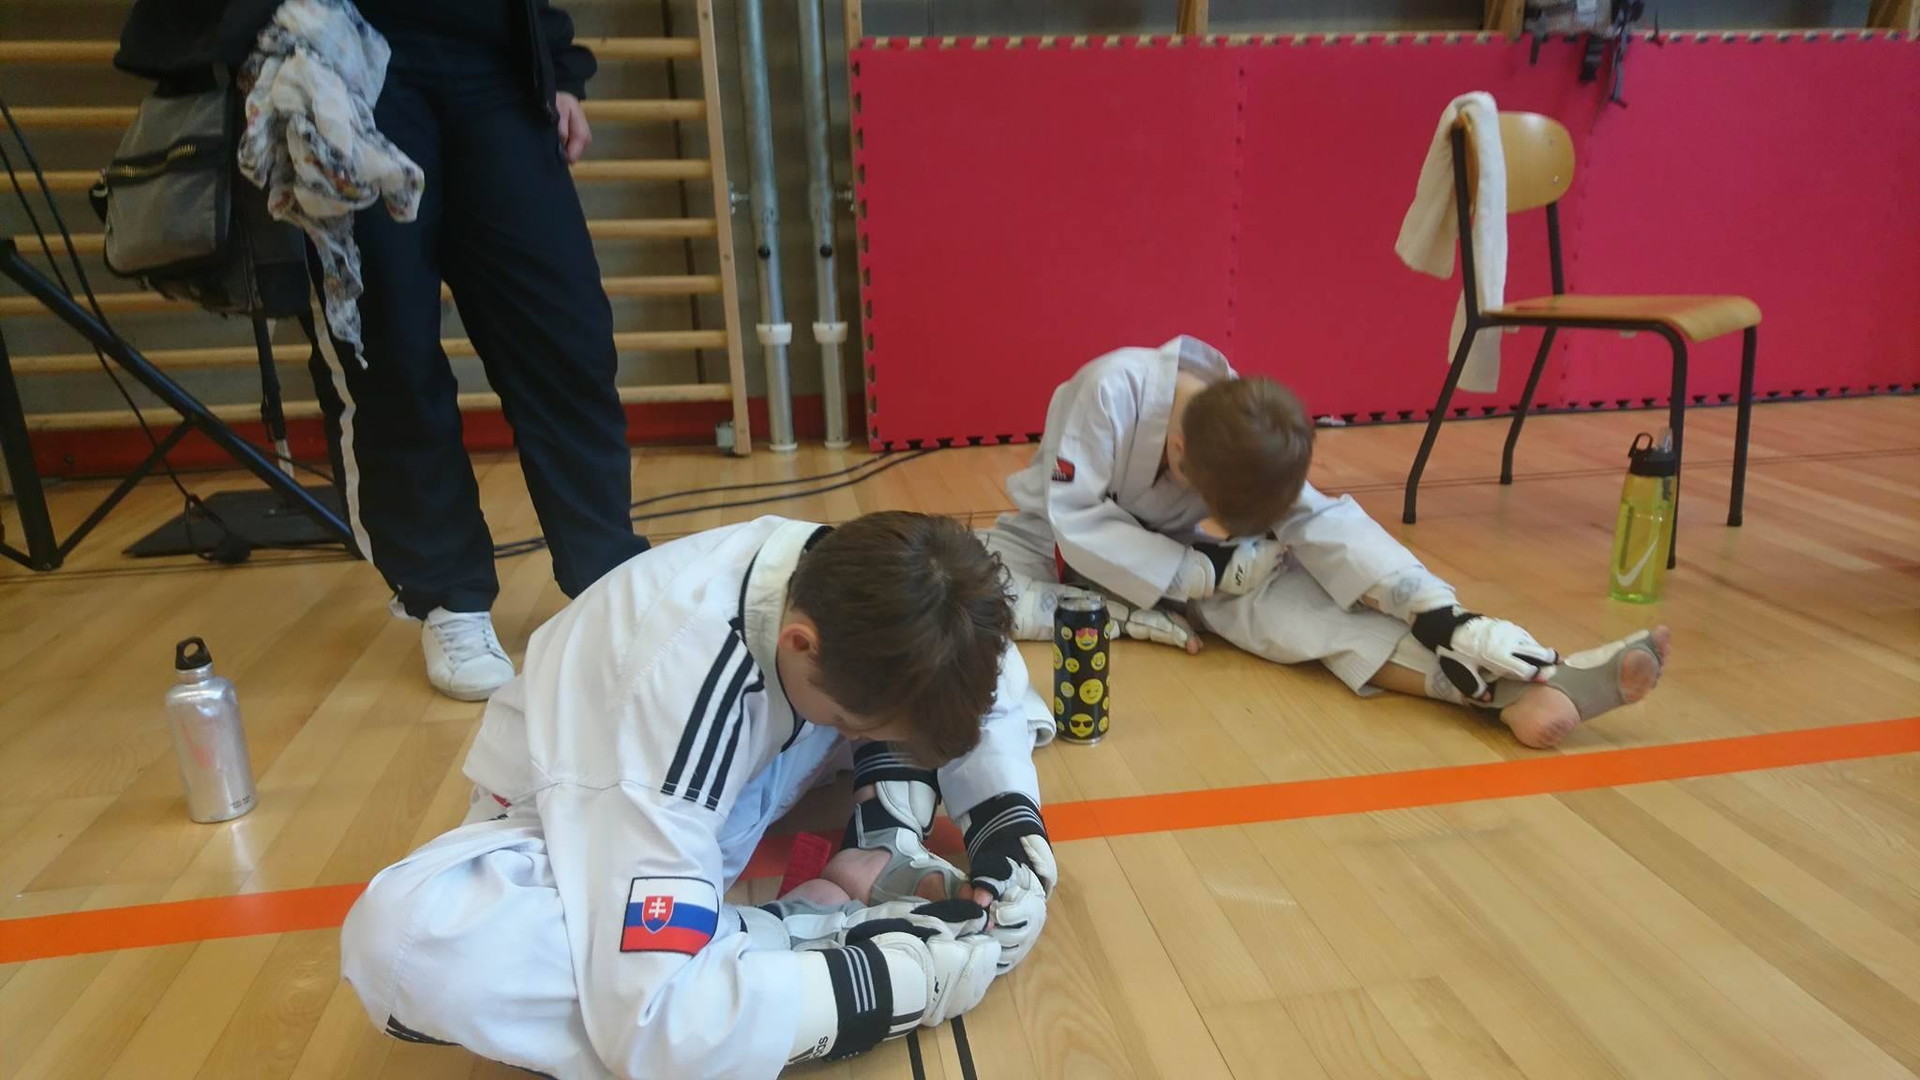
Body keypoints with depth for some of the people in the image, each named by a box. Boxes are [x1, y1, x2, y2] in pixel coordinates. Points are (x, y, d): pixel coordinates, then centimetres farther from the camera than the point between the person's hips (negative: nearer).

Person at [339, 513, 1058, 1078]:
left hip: (727, 797, 5)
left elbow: (976, 685, -1)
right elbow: (648, 1019, -44)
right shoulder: (677, 680, -41)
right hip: (570, 821, -4)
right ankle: (806, 935, -27)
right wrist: (901, 976, -38)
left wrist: (1011, 820, -19)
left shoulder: (854, 581, -23)